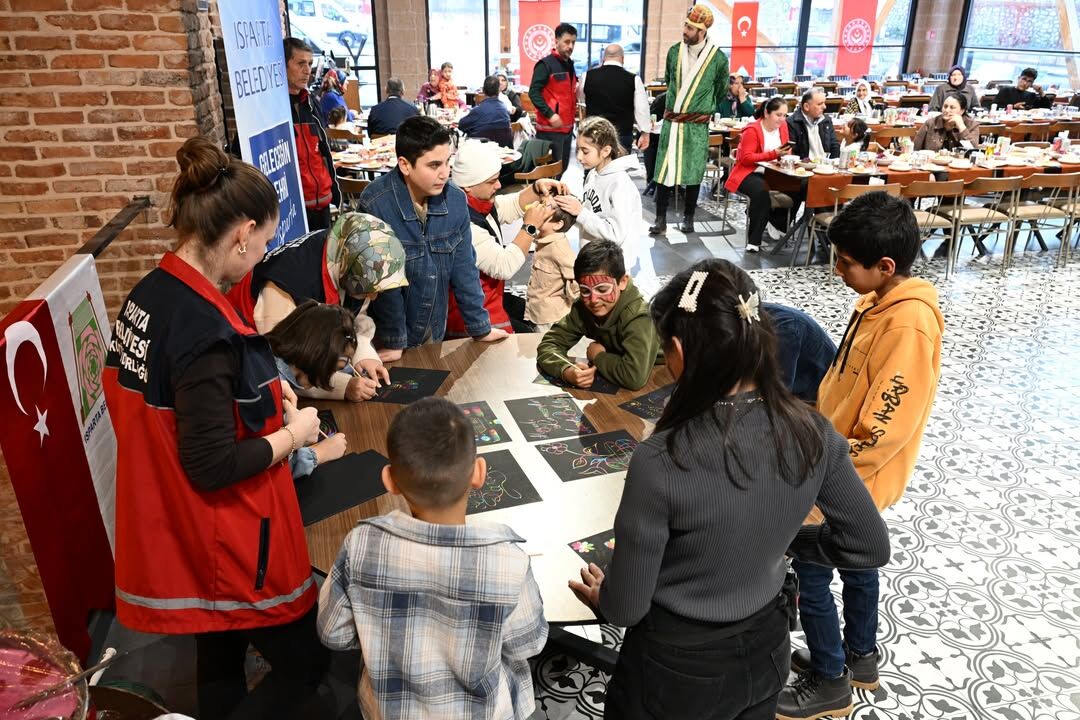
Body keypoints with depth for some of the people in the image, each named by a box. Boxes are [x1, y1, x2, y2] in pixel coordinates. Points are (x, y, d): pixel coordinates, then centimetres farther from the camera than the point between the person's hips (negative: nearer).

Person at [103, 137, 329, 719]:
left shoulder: (146, 295, -1)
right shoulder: (207, 330, -29)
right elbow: (213, 466, -26)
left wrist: (259, 396, 7)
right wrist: (293, 433, -12)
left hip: (172, 529, 9)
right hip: (223, 538, -9)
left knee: (220, 652, 26)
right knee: (305, 660, 11)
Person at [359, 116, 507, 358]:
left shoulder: (455, 198, -11)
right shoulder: (375, 204, -25)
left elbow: (464, 266, -2)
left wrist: (480, 328, 1)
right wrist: (394, 342, -16)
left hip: (434, 331, 4)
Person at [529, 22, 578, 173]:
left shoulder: (570, 65, 17)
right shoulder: (545, 64, -9)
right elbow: (534, 92, -16)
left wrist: (574, 105, 13)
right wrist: (550, 114, -23)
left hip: (567, 127, 8)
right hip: (550, 129, -8)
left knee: (563, 169, 13)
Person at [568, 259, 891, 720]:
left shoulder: (661, 461, -32)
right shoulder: (813, 433, -18)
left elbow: (625, 609, -20)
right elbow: (870, 547, -3)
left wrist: (602, 596, 2)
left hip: (677, 670, -4)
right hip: (767, 649, 5)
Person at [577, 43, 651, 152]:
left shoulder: (588, 76, 0)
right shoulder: (634, 80, -5)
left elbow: (580, 98, 19)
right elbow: (642, 109, -1)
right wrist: (645, 133, 10)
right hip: (622, 135, -1)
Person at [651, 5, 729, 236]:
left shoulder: (718, 58, -6)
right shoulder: (674, 51, 2)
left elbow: (721, 91, 11)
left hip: (697, 125, -2)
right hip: (671, 121, 2)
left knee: (693, 173, 4)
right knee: (663, 170, -2)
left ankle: (688, 218, 17)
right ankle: (661, 220, 2)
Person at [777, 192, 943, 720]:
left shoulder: (908, 326, -29)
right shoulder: (878, 301, -1)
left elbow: (882, 433, -28)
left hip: (852, 481, -9)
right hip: (845, 472, 9)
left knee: (809, 578, 6)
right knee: (855, 564, 24)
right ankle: (860, 657, 45)